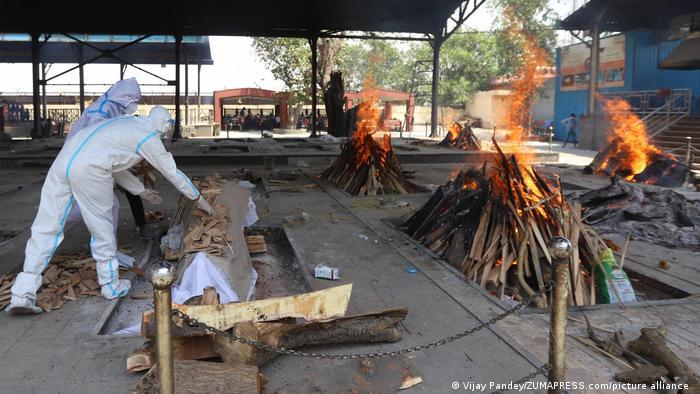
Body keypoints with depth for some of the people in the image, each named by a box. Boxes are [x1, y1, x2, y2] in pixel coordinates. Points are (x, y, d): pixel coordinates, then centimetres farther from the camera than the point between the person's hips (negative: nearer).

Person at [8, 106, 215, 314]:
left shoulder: (125, 123, 31)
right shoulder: (150, 138, 9)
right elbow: (173, 172, 17)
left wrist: (141, 190, 47)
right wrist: (199, 199, 28)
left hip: (63, 158, 7)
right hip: (88, 170, -7)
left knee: (46, 228, 6)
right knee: (101, 227, 10)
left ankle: (22, 294, 4)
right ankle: (111, 285, 24)